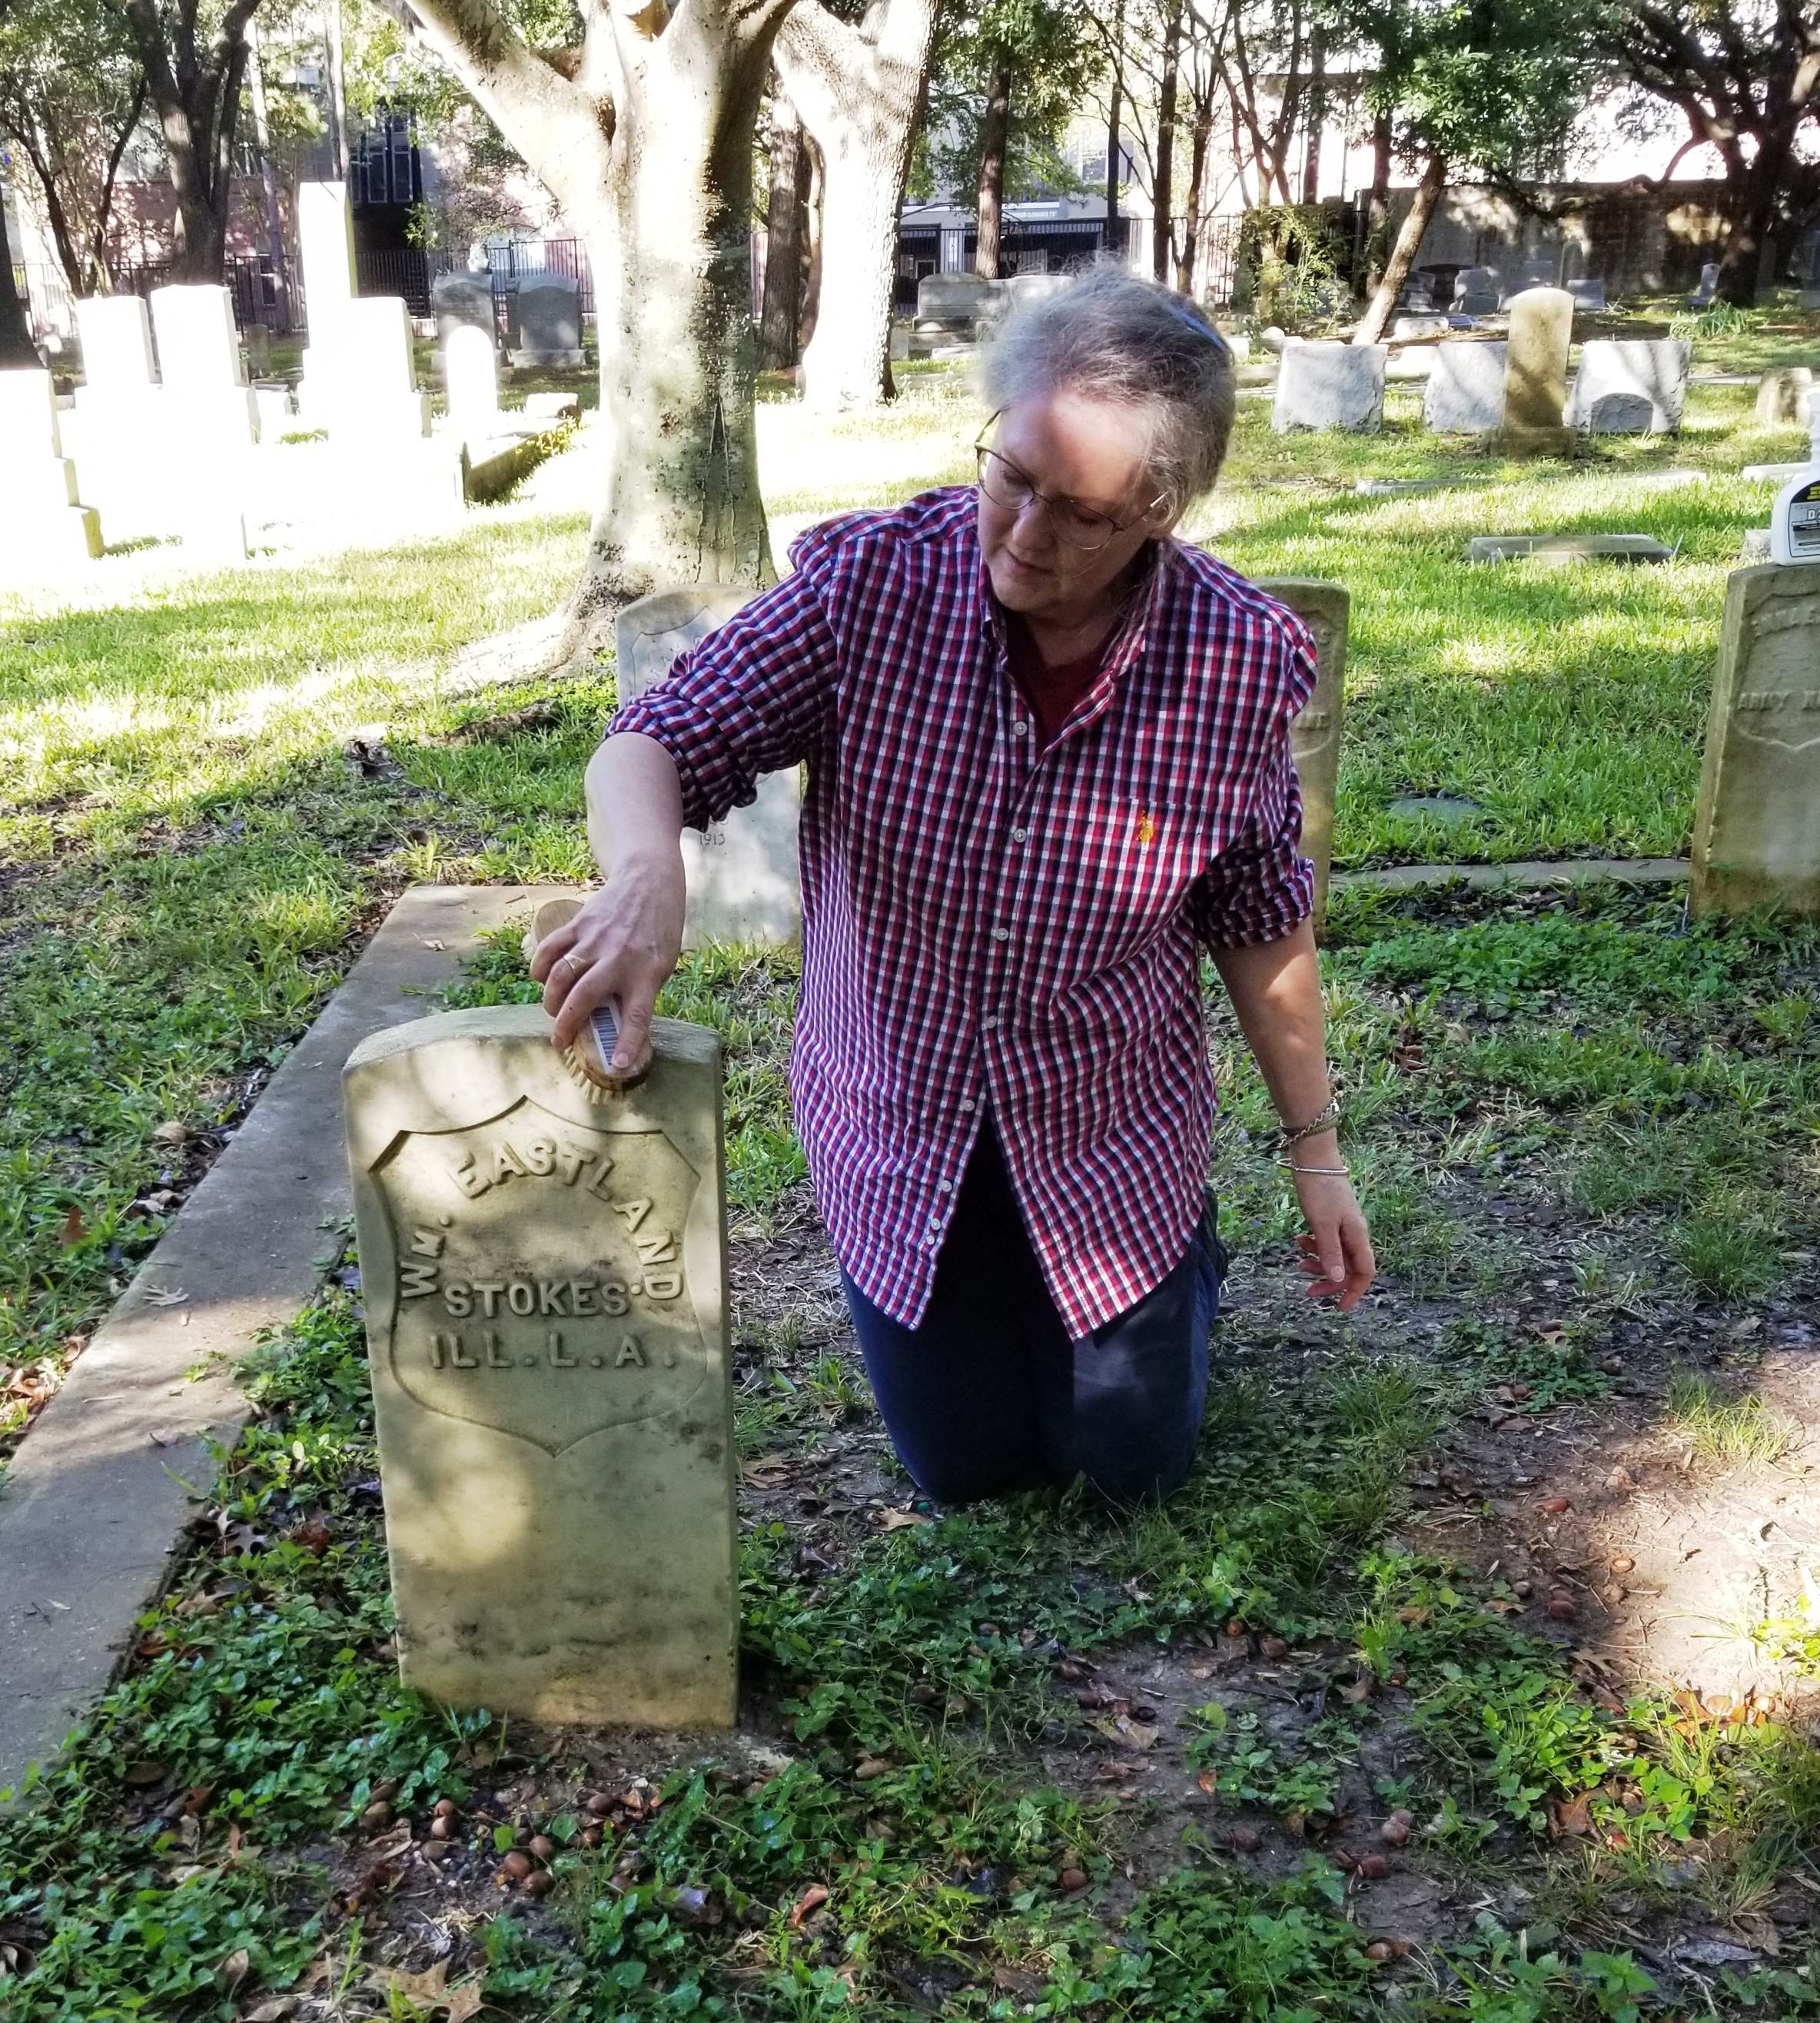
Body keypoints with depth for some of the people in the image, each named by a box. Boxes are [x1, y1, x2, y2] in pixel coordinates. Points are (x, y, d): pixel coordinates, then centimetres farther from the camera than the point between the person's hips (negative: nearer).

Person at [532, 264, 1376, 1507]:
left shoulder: (1240, 662, -17)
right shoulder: (871, 582, -20)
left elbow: (1260, 926, -5)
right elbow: (652, 746, -18)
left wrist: (1315, 1151, 2)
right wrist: (646, 877, -42)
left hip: (1109, 1138, 0)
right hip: (898, 1128, 1)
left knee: (1135, 1465, 16)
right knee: (969, 1471, 18)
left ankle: (1181, 1256, 45)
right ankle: (974, 1301, 48)